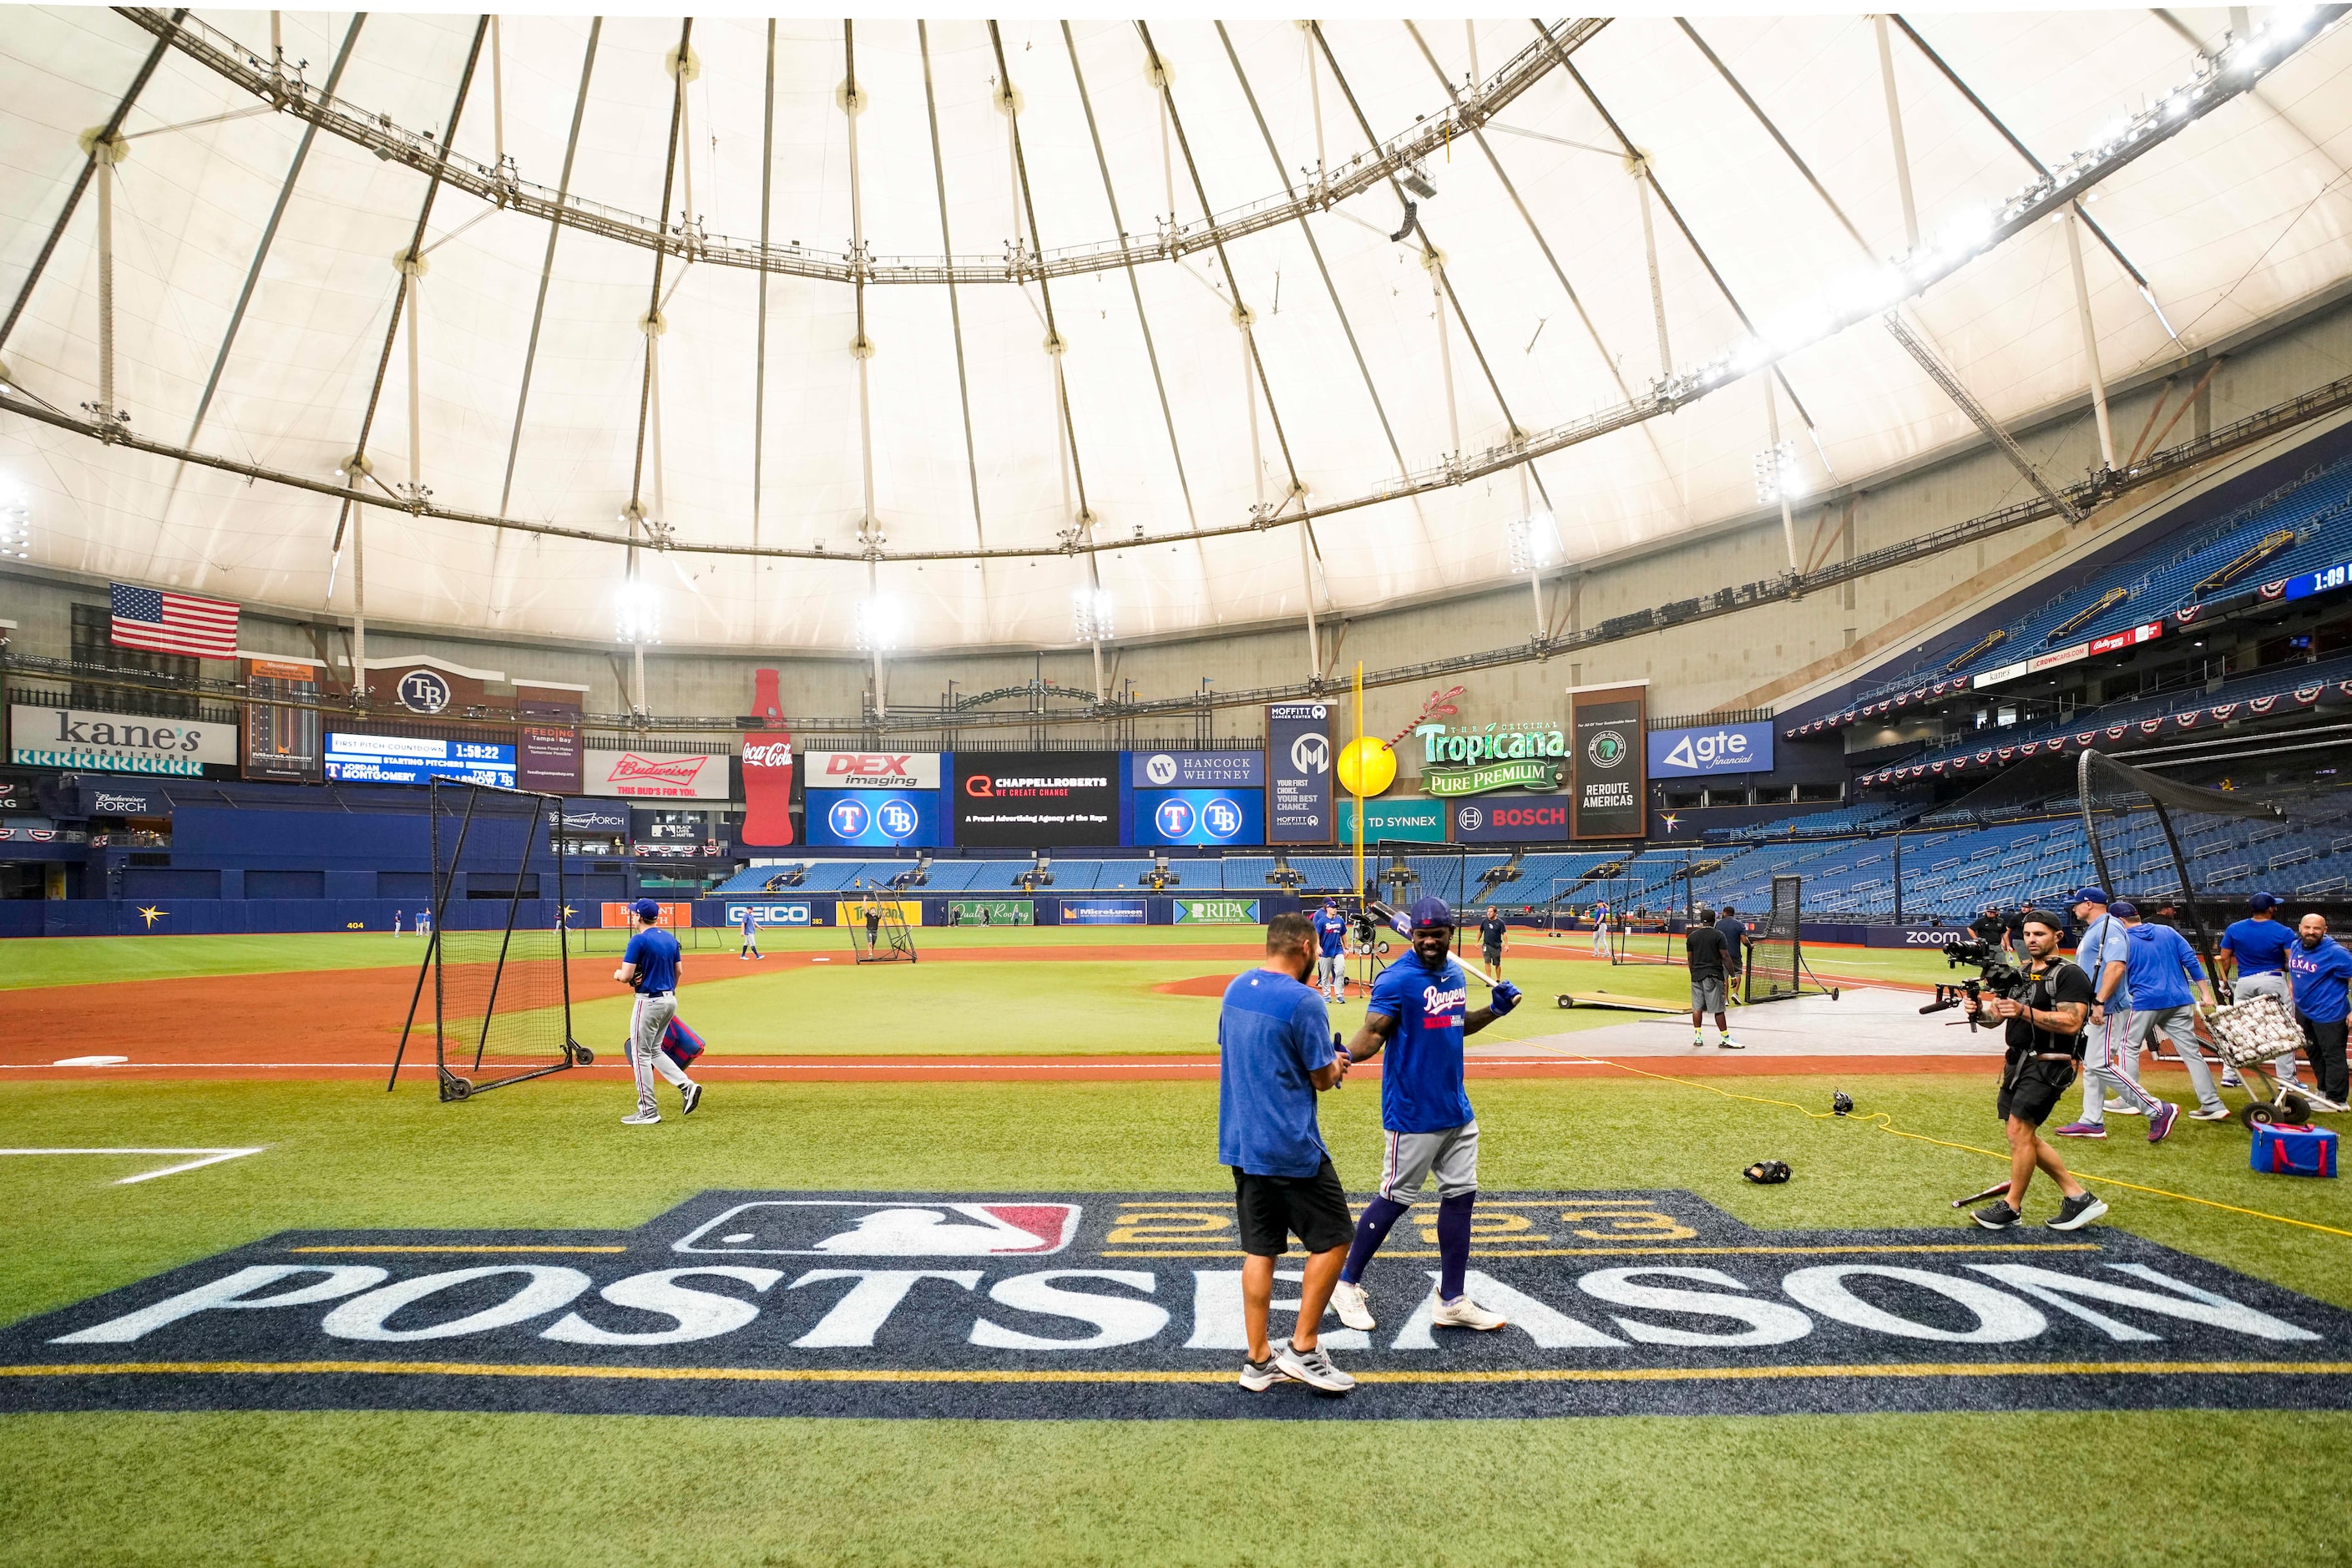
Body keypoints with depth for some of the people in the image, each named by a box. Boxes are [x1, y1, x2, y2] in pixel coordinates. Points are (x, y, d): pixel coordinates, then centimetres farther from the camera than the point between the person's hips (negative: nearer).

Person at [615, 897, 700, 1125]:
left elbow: (626, 977, -17)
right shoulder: (670, 939, 9)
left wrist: (618, 974, 5)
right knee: (654, 1050, 20)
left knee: (641, 1055, 2)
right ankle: (687, 1086, 5)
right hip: (670, 1000, 8)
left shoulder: (639, 940, -15)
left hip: (649, 1002, -8)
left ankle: (648, 1112, 4)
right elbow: (677, 972, 14)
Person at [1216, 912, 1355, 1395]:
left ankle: (1259, 1361, 17)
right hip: (1291, 1148, -8)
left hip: (1240, 1142, 8)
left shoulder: (1235, 989, 7)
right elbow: (1324, 1078, -10)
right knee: (1332, 1239, 8)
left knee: (1259, 1249, 13)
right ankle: (1303, 1349, 10)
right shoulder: (1303, 1001, -17)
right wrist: (1335, 1065, 13)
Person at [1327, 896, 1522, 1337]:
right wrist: (1344, 1056, -42)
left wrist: (1495, 1009, 7)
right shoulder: (1397, 978, -15)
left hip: (1457, 1110, 8)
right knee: (1396, 1198, 0)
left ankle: (1452, 1301, 21)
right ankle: (1347, 1284, 17)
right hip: (1414, 1113, -8)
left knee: (1460, 1195, 10)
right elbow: (1373, 1032, -23)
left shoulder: (1455, 973, 9)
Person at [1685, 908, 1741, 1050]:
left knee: (1697, 1007, 8)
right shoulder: (1718, 935, -5)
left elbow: (1690, 960, 9)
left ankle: (1697, 1037, 9)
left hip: (1697, 975, 4)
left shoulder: (1692, 936, 7)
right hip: (1713, 975, -4)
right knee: (1718, 1009, -2)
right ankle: (1725, 1039, 1)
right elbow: (1725, 957, -8)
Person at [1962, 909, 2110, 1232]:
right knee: (2023, 1135, 11)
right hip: (2017, 1062, 9)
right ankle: (2078, 1197, 21)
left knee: (2019, 1130, -10)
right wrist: (1979, 1008, -11)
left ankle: (2012, 1207, 1)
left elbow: (2071, 1022, -21)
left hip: (2048, 1065, -9)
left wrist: (2025, 1012, -30)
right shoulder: (2019, 973, 15)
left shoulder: (2070, 975, -9)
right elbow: (1996, 1016, 11)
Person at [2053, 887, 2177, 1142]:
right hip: (2097, 1009, 11)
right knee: (2093, 1065, 12)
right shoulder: (2093, 930, 17)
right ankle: (2092, 1122, 17)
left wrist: (2100, 1002, -30)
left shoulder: (2109, 927, -15)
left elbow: (2116, 966, -27)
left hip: (2109, 1009, -11)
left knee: (2102, 1065, -13)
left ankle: (2160, 1111, -5)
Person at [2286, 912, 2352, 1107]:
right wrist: (2295, 998, 16)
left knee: (2333, 1056, -1)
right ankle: (2324, 1090, 33)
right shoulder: (2295, 947, 4)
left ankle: (2336, 1100, 6)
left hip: (2328, 1013, -8)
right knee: (2314, 1054, 19)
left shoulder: (2335, 952, -17)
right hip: (2303, 1011, 8)